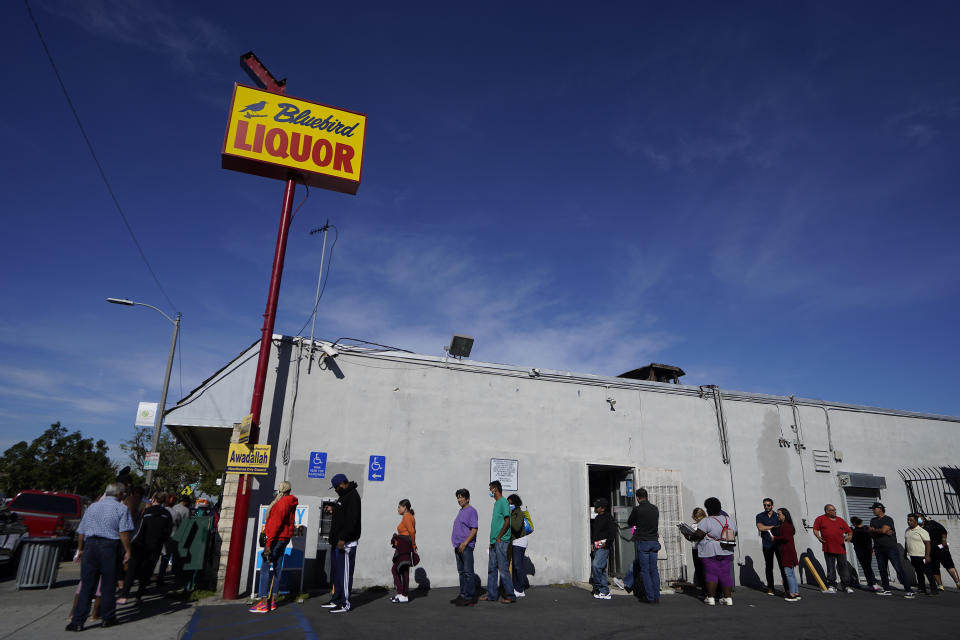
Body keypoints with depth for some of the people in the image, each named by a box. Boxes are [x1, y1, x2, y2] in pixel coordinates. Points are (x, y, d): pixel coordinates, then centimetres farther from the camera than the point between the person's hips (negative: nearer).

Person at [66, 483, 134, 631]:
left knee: (87, 585, 7)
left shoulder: (91, 507, 15)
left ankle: (78, 621, 4)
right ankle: (108, 618, 16)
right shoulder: (122, 509, -1)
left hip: (90, 545, 4)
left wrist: (81, 549, 30)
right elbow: (124, 532, -9)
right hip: (110, 546, -4)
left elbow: (81, 531, 18)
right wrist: (127, 551, -3)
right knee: (109, 585, 6)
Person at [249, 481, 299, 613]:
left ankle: (264, 603, -8)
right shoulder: (291, 503, 15)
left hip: (276, 538, -10)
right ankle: (272, 600, 15)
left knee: (266, 569, -7)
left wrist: (268, 543, -20)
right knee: (277, 569, 11)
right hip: (284, 538, 10)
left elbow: (276, 523, -20)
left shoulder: (282, 502, -15)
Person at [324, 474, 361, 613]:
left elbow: (352, 519, -22)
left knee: (344, 573, -5)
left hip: (346, 543, -10)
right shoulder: (344, 496, 18)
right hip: (338, 541, 10)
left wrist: (343, 538, -24)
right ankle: (336, 600, 24)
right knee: (336, 572, 15)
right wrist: (333, 510, 17)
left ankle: (345, 604, 0)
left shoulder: (352, 496, -14)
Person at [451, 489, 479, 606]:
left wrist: (465, 543, -21)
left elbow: (474, 529, -16)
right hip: (458, 547, 9)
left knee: (468, 572, -5)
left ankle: (469, 597, -1)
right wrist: (457, 544, 17)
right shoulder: (461, 511, 17)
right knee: (461, 572, 14)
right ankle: (462, 595, 22)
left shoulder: (471, 511, -10)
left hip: (466, 547, -9)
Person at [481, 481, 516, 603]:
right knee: (492, 568, 11)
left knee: (503, 569, -6)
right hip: (494, 541, 9)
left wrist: (499, 537, -14)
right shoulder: (496, 503, 17)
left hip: (501, 541, -9)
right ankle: (491, 594, 18)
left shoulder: (503, 502, -12)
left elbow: (507, 521, -17)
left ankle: (510, 595, 1)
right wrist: (493, 539, 17)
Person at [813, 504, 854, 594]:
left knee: (843, 566, 3)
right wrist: (818, 537, -12)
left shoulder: (841, 520, 16)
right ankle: (831, 586, 8)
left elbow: (849, 531, 18)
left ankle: (847, 585, 12)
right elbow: (815, 529, 5)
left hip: (841, 548, 2)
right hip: (828, 548, -2)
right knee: (830, 568, 2)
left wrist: (849, 536, -2)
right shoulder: (821, 519, 7)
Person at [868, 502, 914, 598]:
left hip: (891, 547, -6)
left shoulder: (888, 519, -5)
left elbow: (883, 530, -18)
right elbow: (871, 533, 5)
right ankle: (886, 590, 14)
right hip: (879, 548, 7)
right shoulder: (873, 520, 15)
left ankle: (909, 591, -5)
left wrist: (873, 530, 0)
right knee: (882, 569, 7)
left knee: (899, 569, -9)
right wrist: (884, 532, -9)